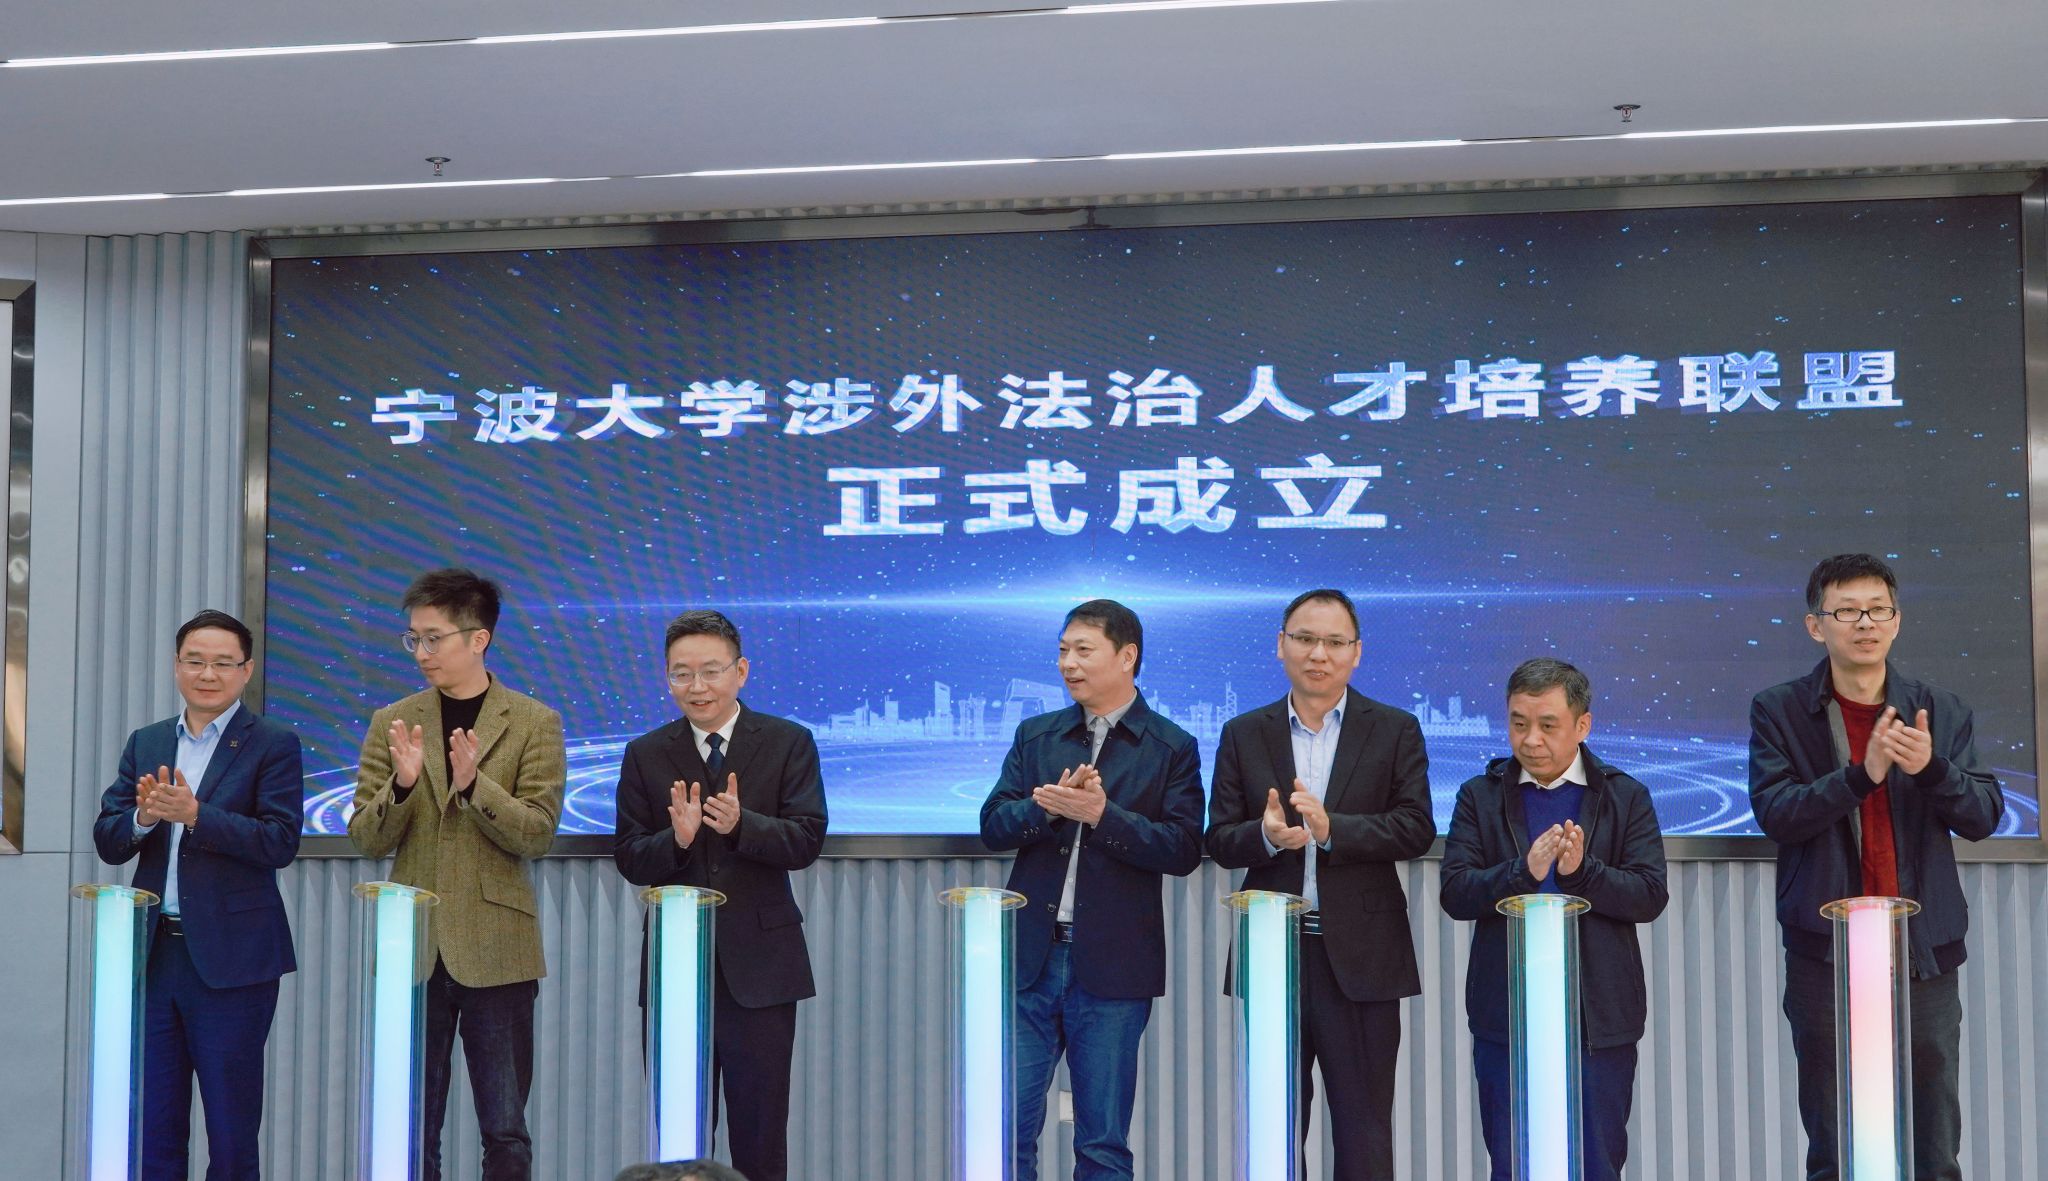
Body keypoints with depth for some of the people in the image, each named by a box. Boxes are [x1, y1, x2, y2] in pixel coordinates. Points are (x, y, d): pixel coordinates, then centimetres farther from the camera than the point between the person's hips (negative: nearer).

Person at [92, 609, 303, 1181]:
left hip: (231, 957, -4)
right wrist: (144, 816, -14)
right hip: (153, 953, 5)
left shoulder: (274, 744, -3)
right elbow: (107, 842, 7)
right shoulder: (146, 743, 12)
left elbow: (280, 842, -13)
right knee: (152, 1133, 10)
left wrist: (194, 813, -23)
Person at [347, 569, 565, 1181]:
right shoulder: (392, 723, 7)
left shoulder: (534, 724, 0)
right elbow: (367, 840, 3)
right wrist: (402, 784, -16)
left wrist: (473, 784, -22)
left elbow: (537, 833, -7)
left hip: (495, 949, -2)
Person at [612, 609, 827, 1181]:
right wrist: (676, 840, -20)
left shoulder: (788, 743, 1)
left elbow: (807, 840, -8)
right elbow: (629, 860, 1)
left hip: (759, 966, -1)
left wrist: (742, 825, -25)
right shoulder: (645, 756, 6)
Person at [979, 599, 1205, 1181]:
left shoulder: (1171, 748, 1)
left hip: (1111, 967, -3)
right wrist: (1049, 806, -14)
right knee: (1007, 1129, 2)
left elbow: (1183, 849, -8)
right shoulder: (1036, 735, 12)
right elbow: (992, 825, 4)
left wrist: (1104, 814, -19)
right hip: (1030, 957, 3)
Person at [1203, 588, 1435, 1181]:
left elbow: (1416, 827, -7)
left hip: (1361, 955, -1)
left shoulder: (1395, 730, 4)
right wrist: (1266, 836, -18)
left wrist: (1331, 829, -20)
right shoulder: (1244, 735, 9)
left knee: (1364, 1127, 4)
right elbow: (1220, 840, 4)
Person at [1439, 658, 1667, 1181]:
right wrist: (1523, 872, -21)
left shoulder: (1625, 797, 6)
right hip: (1506, 1019, 0)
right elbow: (1455, 893, -4)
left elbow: (1650, 896, -3)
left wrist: (1582, 871, -19)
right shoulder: (1480, 797, 6)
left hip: (1600, 1020, 0)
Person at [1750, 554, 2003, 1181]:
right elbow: (1774, 813, -11)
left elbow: (1982, 816, 1)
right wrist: (1862, 773, -23)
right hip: (1825, 953, -2)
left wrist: (1930, 767, -18)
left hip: (1925, 951, 2)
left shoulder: (1942, 711, 7)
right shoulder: (1779, 711, 0)